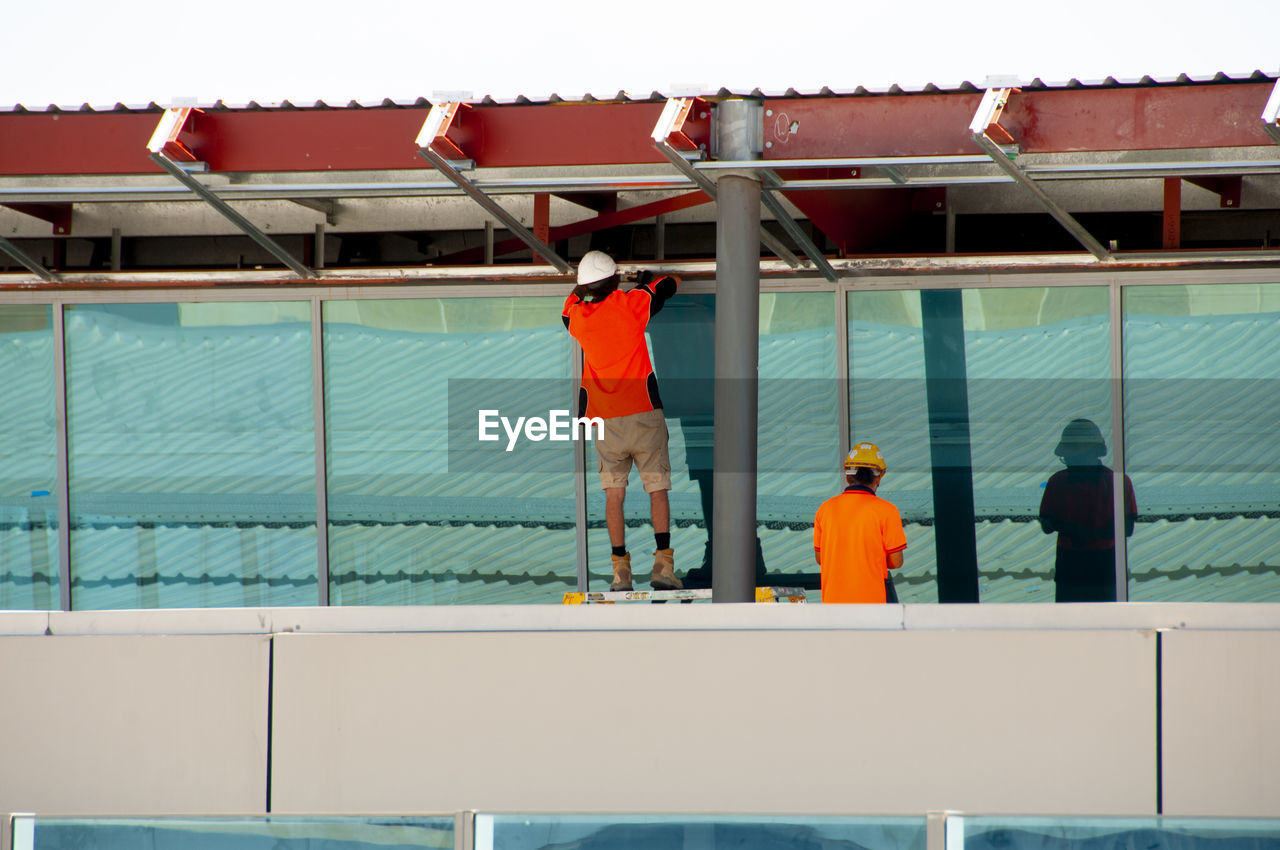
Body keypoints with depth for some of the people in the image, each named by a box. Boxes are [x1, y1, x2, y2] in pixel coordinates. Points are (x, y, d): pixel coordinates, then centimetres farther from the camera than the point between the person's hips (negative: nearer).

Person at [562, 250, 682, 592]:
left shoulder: (577, 315, 3)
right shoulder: (630, 304, -4)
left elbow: (571, 300, 29)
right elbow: (672, 283, 11)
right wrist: (646, 281, 29)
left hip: (603, 418, 2)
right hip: (643, 411, -2)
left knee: (614, 494, 6)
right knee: (657, 489, 0)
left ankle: (620, 568, 0)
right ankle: (663, 562, -13)